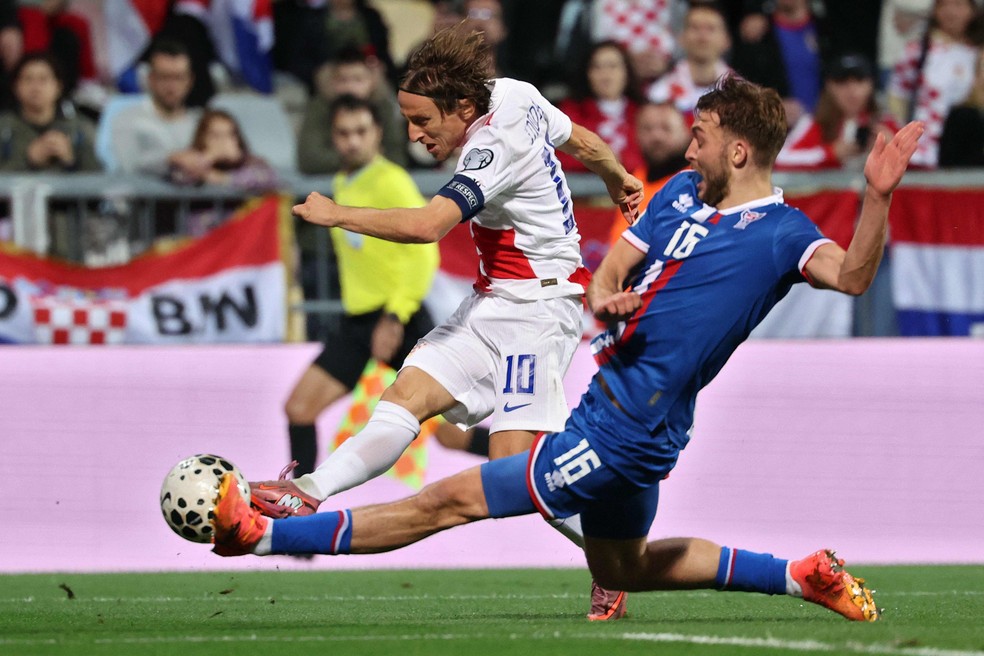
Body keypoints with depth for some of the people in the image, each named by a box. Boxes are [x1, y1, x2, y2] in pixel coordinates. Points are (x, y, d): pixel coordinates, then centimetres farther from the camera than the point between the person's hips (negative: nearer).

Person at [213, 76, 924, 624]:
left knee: (451, 501, -7)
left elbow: (850, 274, -31)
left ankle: (260, 533, -5)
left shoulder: (780, 233, -14)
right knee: (619, 568, 28)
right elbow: (614, 267, 14)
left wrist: (878, 197, -48)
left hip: (622, 430, -10)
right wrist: (604, 296, -9)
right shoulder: (683, 192, 9)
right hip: (613, 403, 10)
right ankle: (802, 574, 32)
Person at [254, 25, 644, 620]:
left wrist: (337, 214, -23)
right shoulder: (514, 95, 3)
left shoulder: (499, 147, -24)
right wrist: (620, 181, 43)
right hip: (493, 304, 10)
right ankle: (307, 494, -17)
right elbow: (584, 141, 22)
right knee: (407, 399, -6)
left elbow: (427, 224, -35)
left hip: (537, 305, -10)